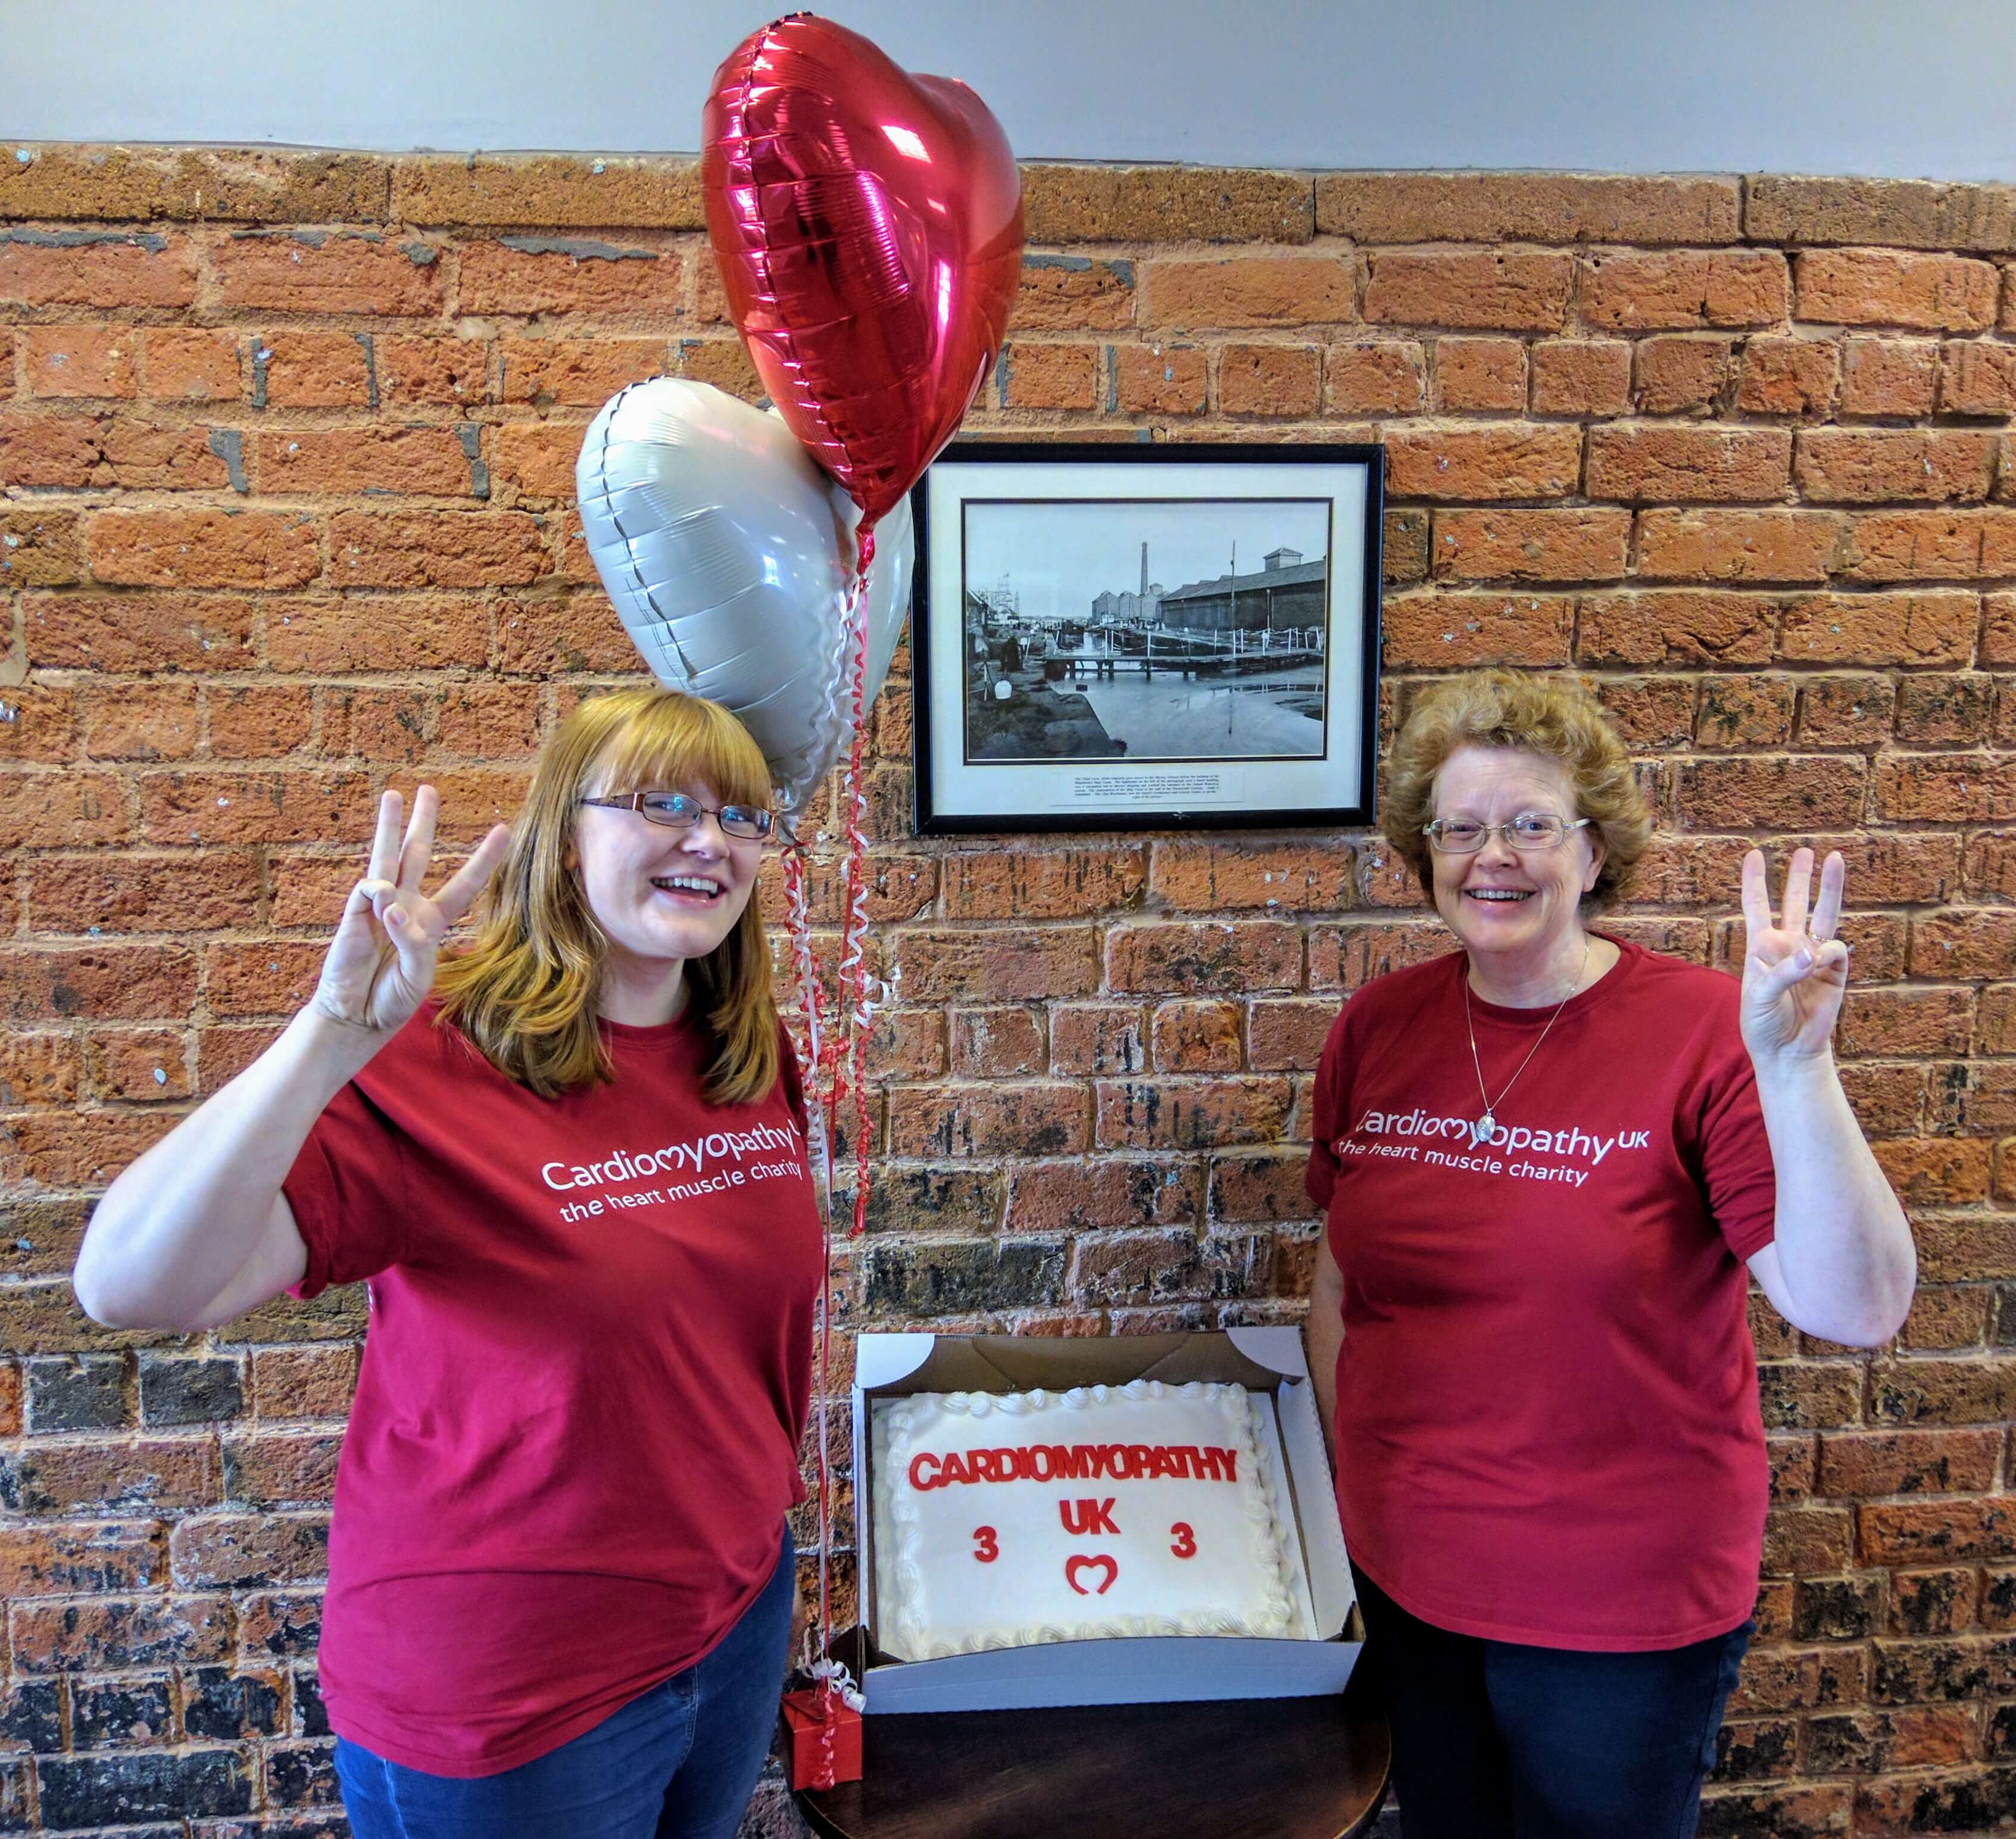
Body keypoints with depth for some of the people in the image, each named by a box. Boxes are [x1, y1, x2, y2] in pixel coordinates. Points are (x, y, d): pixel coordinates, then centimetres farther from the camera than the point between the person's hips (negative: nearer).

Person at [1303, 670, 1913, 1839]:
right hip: (1404, 1570, 4)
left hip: (1625, 1602, -3)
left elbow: (1858, 1312, -22)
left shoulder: (1700, 1031, -16)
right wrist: (1346, 1471, 7)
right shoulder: (1379, 1028, -4)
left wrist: (1793, 1068, -33)